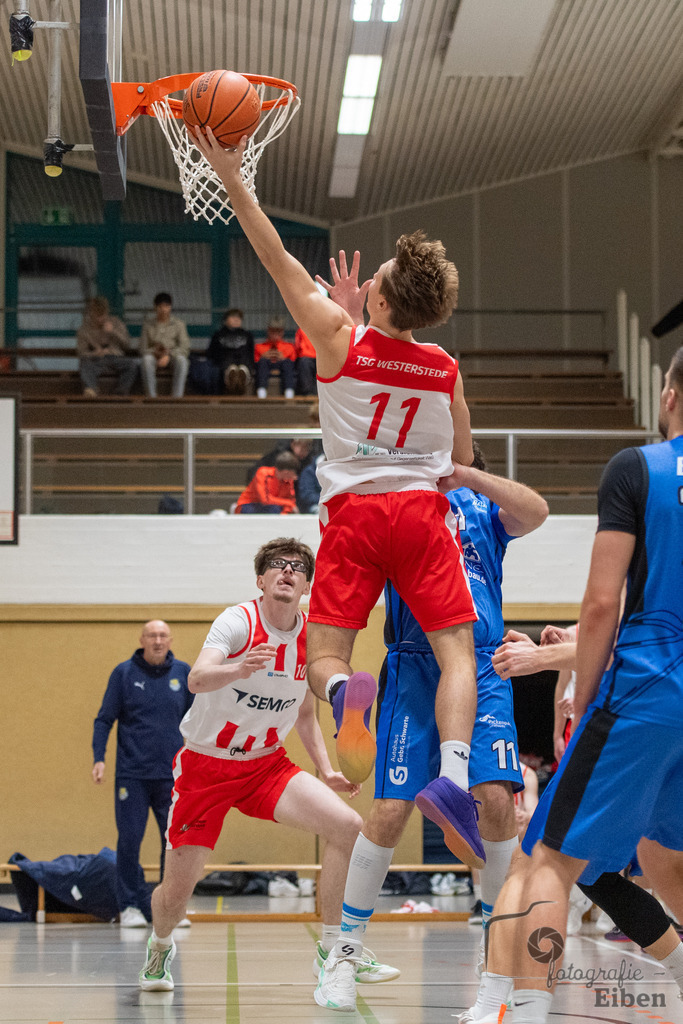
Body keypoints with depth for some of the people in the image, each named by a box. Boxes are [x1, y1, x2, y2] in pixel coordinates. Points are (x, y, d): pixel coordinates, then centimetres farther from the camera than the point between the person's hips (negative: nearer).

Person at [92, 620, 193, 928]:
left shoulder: (184, 673, 5)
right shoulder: (124, 673, 1)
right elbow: (104, 720, 3)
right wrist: (99, 758, -8)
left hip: (172, 774, 2)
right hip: (132, 773, -2)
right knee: (129, 840, -3)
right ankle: (131, 906, 7)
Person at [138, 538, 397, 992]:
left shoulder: (312, 638, 0)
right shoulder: (239, 621, -17)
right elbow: (197, 679, -34)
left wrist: (327, 773, 3)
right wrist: (239, 670, -54)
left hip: (267, 764, 4)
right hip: (205, 763, -4)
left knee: (347, 825, -18)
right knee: (179, 886, -4)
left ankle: (335, 948, -6)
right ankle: (160, 947, 32)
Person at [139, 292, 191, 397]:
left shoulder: (178, 324, 2)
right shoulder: (148, 324, 5)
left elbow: (184, 348, -8)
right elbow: (143, 349, 2)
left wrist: (168, 356, -23)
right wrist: (155, 352, -18)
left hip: (172, 357, 0)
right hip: (155, 357, 0)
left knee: (181, 359, -35)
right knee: (147, 359, -35)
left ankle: (177, 396, -40)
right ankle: (151, 396, -36)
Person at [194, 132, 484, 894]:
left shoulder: (339, 336, 0)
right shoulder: (445, 371, 9)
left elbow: (279, 261, 0)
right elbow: (462, 465, 18)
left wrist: (231, 177, 1)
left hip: (353, 513, -1)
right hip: (422, 510, 1)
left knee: (324, 653, 2)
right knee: (455, 649, -2)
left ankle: (345, 692, -36)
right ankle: (454, 775, -26)